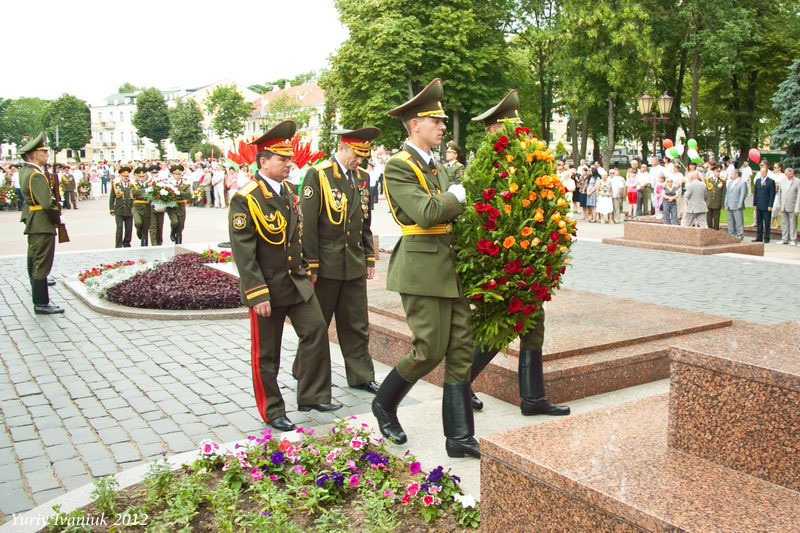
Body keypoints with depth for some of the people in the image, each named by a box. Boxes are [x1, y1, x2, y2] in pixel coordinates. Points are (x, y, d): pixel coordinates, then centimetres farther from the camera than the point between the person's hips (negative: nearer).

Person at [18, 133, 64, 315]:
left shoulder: (25, 171, 5)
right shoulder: (36, 175, -24)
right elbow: (47, 203, -30)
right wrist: (57, 210, -11)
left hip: (32, 222, 11)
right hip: (42, 224, -11)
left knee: (34, 257, 30)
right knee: (42, 262, -9)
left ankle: (37, 282, 53)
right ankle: (41, 303, -7)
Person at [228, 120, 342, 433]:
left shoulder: (289, 190, 7)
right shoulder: (246, 200, -15)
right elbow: (243, 252, -18)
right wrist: (257, 295, -21)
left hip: (298, 282, 7)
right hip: (266, 289, -6)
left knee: (316, 331, 0)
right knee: (266, 354, 6)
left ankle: (311, 396, 15)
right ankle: (271, 412, 19)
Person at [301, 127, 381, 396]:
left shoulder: (363, 177, 11)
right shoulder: (317, 175, -8)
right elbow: (308, 223, -12)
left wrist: (369, 259, 12)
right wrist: (311, 265, -14)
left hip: (354, 265, 6)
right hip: (325, 264, -5)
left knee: (357, 325, 10)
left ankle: (361, 375, 20)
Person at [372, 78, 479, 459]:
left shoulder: (437, 166, 19)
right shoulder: (398, 167, -9)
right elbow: (426, 213, -20)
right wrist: (458, 195, -6)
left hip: (451, 268, 8)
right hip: (423, 269, -8)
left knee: (461, 351, 6)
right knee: (430, 351, -4)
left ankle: (460, 438, 13)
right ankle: (384, 403, 24)